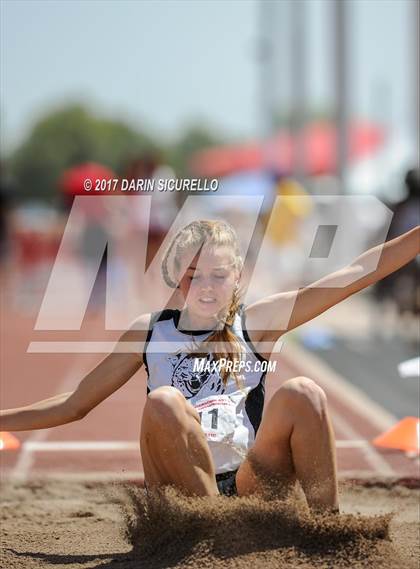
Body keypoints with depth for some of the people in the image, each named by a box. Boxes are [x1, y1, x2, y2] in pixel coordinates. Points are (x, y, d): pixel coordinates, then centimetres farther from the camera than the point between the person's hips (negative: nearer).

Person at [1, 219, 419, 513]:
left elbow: (357, 274, 4)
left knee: (301, 394, -23)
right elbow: (75, 404, 19)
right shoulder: (150, 332, 14)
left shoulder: (255, 323, 11)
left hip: (250, 488, 0)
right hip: (181, 499, 0)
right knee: (164, 402, -28)